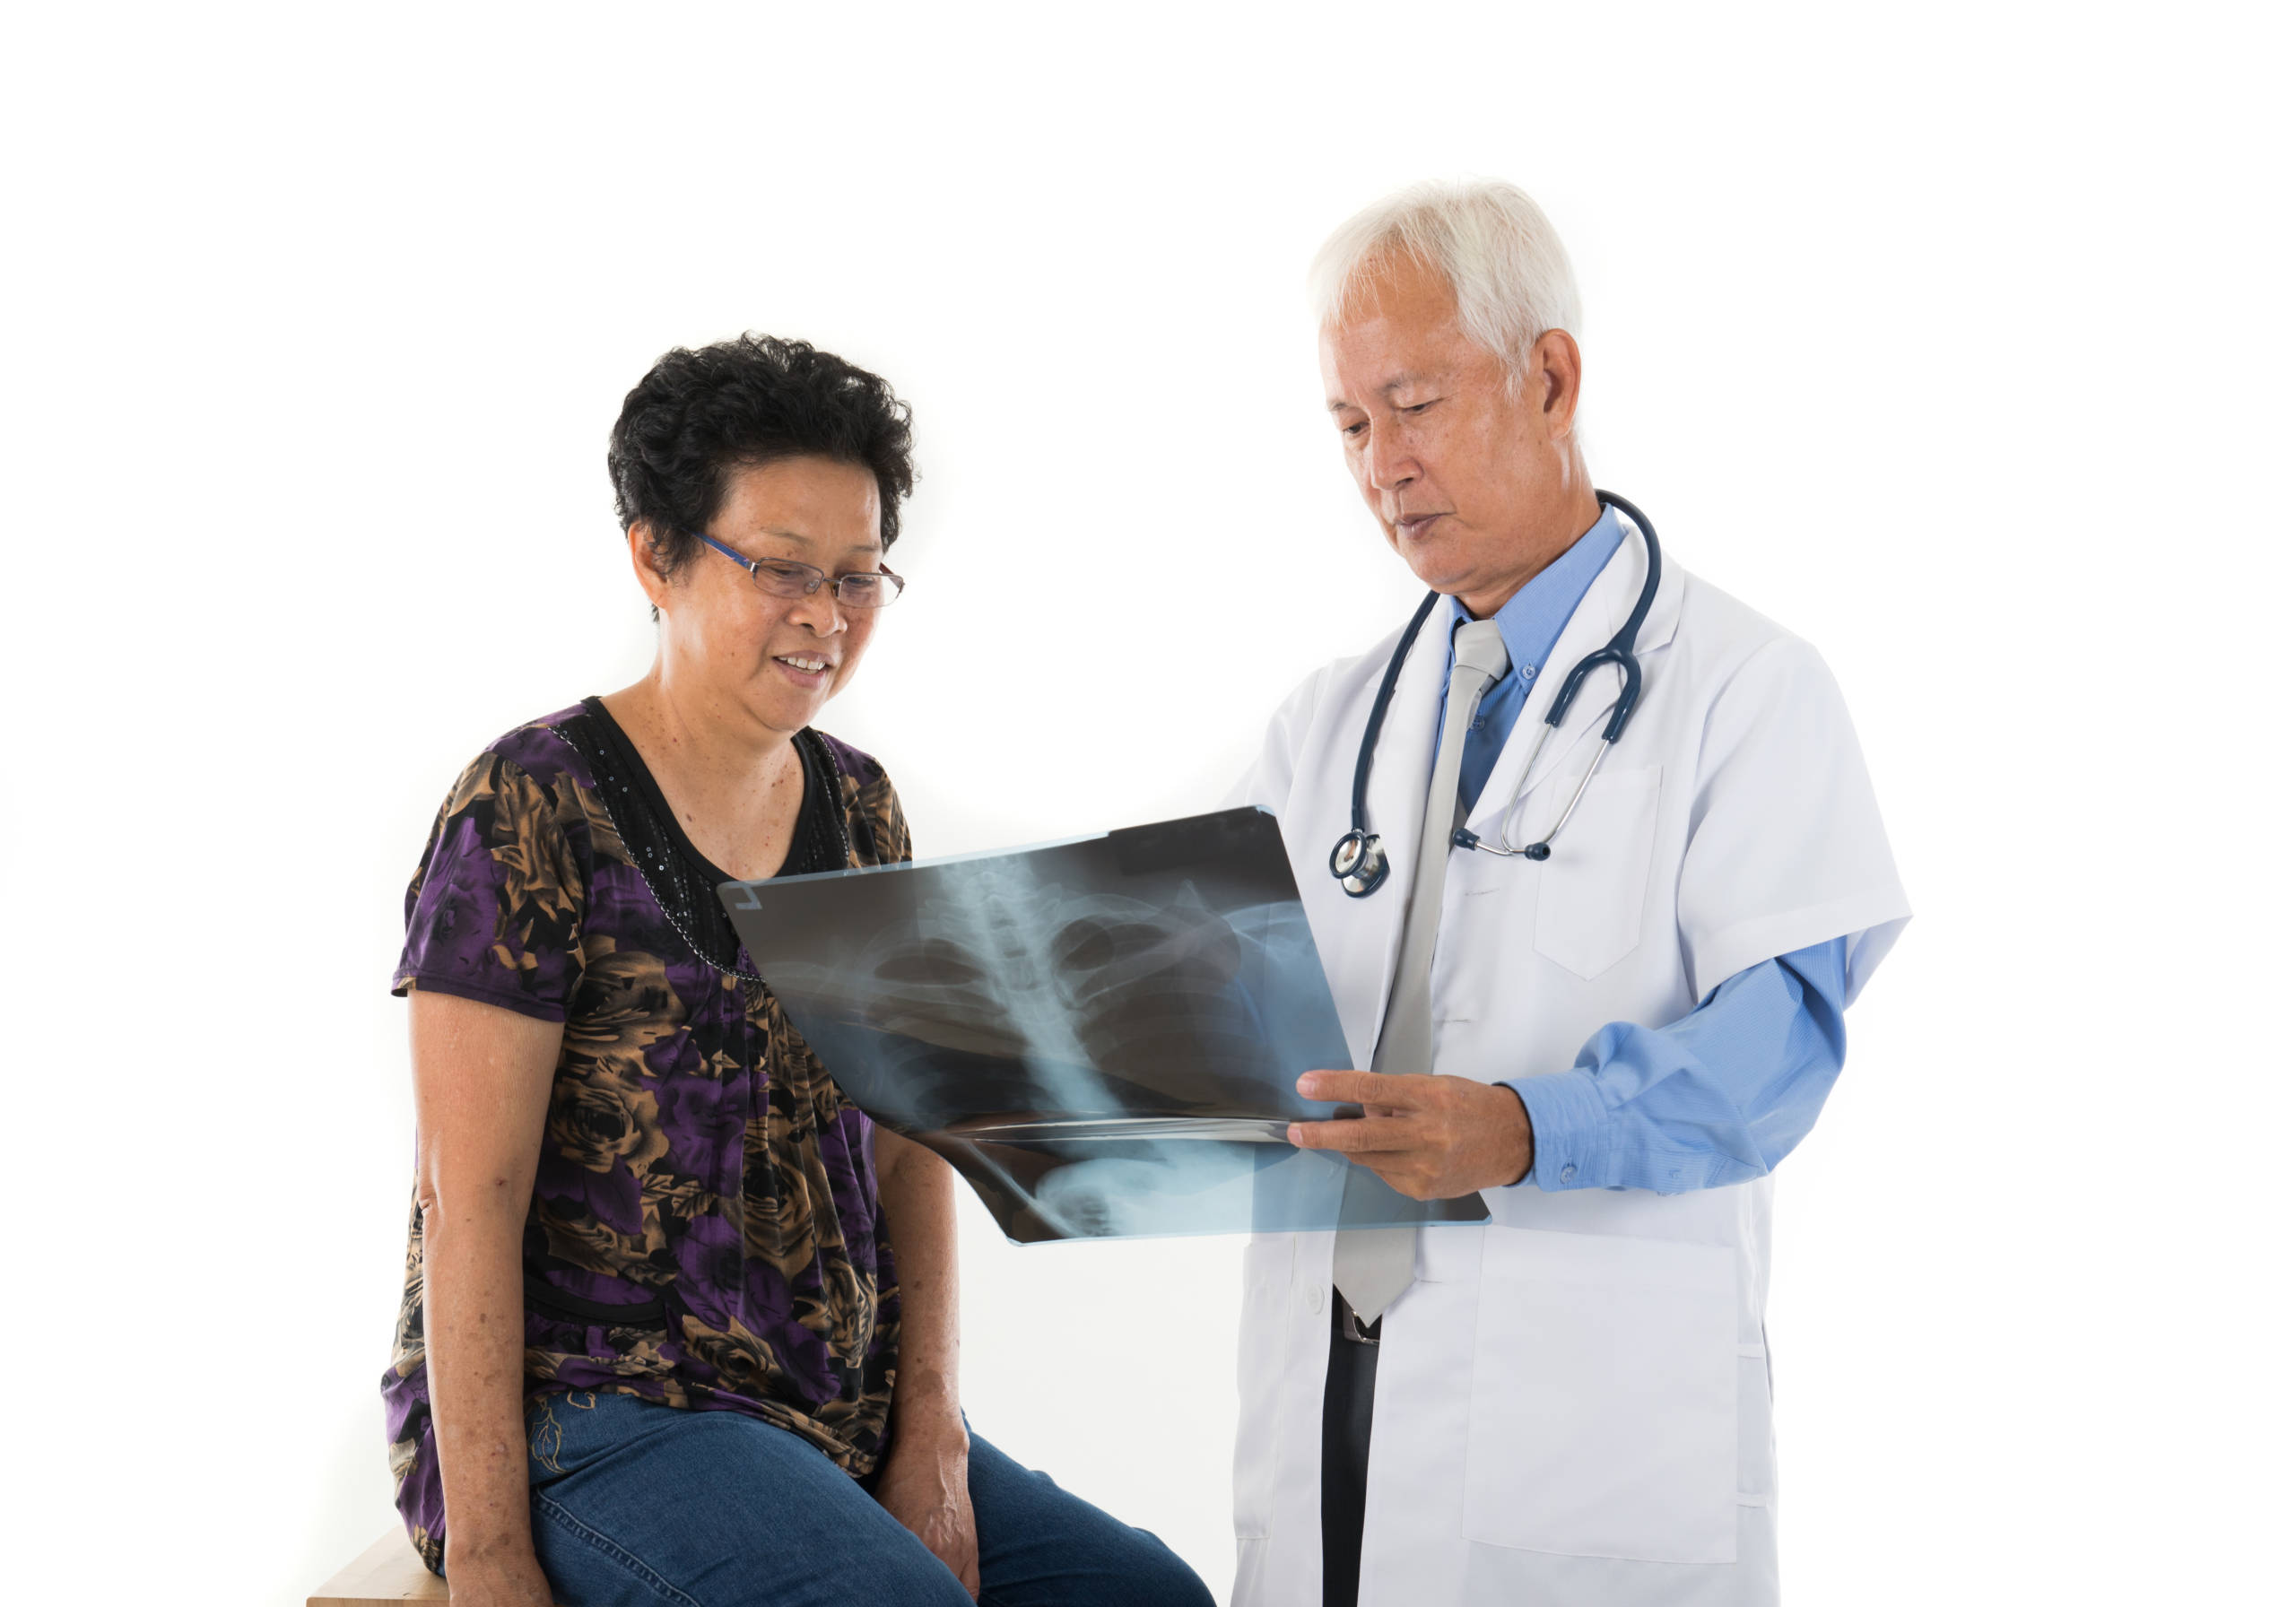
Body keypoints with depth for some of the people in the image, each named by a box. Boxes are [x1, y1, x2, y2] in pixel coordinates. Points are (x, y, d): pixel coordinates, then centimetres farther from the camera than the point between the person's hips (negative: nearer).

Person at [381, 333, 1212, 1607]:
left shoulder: (859, 810, 11)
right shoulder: (533, 811, -9)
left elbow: (910, 1150, 10)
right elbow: (468, 1200, -13)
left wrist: (932, 1436, -2)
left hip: (832, 1414, 6)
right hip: (577, 1413, -6)